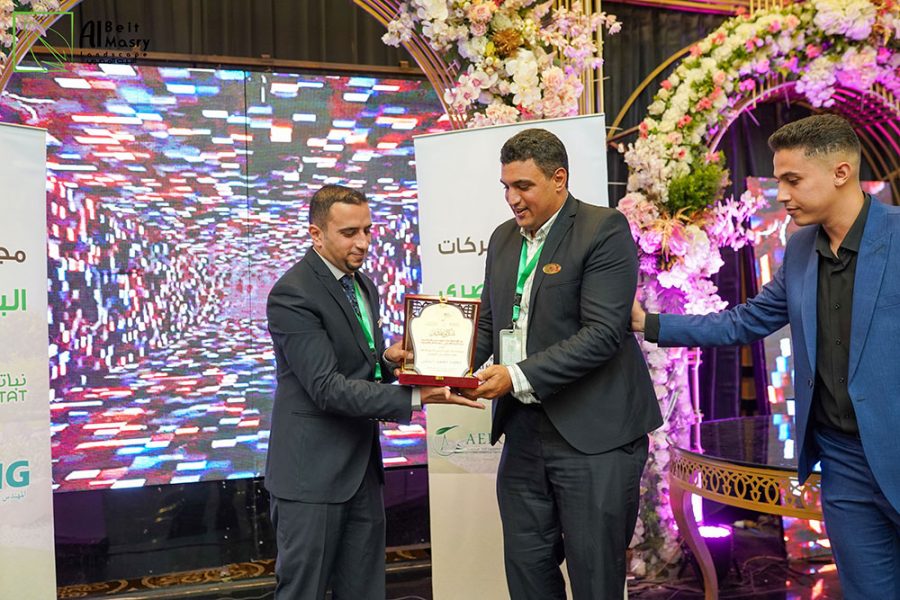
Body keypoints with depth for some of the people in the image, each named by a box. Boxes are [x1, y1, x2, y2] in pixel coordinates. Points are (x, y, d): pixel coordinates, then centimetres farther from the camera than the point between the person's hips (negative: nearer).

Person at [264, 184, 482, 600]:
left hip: (362, 467, 8)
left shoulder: (363, 285, 12)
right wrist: (415, 398, -30)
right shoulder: (293, 294, -17)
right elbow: (327, 388, -24)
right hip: (312, 472, -8)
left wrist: (388, 358, -3)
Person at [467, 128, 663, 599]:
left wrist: (519, 377, -22)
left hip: (593, 436, -6)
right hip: (524, 432, 7)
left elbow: (602, 333, -18)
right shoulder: (503, 239, 12)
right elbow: (489, 322, 16)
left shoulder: (604, 230, -10)